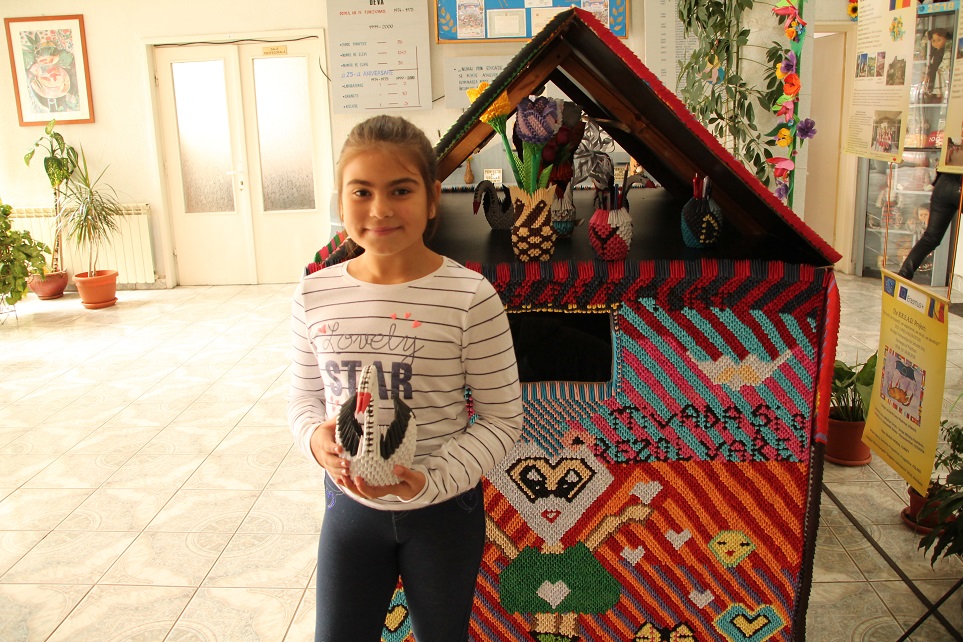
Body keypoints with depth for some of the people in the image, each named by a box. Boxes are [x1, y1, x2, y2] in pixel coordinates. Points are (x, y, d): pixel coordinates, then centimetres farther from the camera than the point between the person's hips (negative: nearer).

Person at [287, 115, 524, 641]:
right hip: (349, 505, 3)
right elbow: (303, 396, 6)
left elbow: (502, 419, -13)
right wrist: (315, 437, -15)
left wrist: (433, 479, -25)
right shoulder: (314, 295, -7)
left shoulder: (470, 297, -19)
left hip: (444, 511, -2)